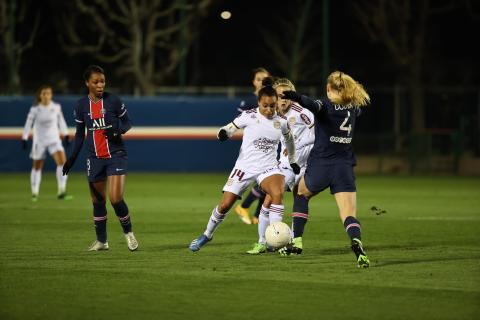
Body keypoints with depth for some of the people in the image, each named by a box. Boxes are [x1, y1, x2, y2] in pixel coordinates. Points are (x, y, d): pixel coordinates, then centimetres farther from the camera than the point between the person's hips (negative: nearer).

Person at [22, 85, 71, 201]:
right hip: (39, 141, -1)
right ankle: (34, 193, 28)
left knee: (62, 161, -20)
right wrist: (24, 139, -5)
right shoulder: (35, 109, -9)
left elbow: (61, 121, 11)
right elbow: (28, 123, -3)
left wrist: (66, 135, 11)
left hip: (54, 139, 1)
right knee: (37, 167, 10)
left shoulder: (56, 107, -2)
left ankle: (61, 192, -18)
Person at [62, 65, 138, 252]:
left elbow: (128, 122, 3)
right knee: (98, 201, 7)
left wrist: (118, 130, -18)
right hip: (94, 158, 3)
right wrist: (73, 158, 6)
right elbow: (79, 134, 11)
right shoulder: (81, 106, 2)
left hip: (116, 155, -3)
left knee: (116, 198, -14)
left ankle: (128, 232, 9)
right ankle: (101, 241, 20)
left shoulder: (113, 101, -6)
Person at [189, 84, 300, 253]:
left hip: (268, 167, 1)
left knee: (278, 193, -31)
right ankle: (207, 234, 26)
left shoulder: (281, 122, 1)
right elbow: (230, 128, 0)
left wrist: (292, 161, 28)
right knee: (225, 205, -3)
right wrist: (223, 133, -23)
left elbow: (289, 139, 21)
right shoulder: (249, 116, -6)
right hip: (245, 166, -1)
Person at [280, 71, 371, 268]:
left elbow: (313, 105, -33)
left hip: (320, 167, -3)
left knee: (302, 193, 28)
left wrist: (296, 97, -52)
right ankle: (357, 243, -36)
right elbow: (362, 100, 35)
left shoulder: (326, 105, -8)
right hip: (345, 168, 3)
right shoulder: (354, 108, 8)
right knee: (349, 216, -3)